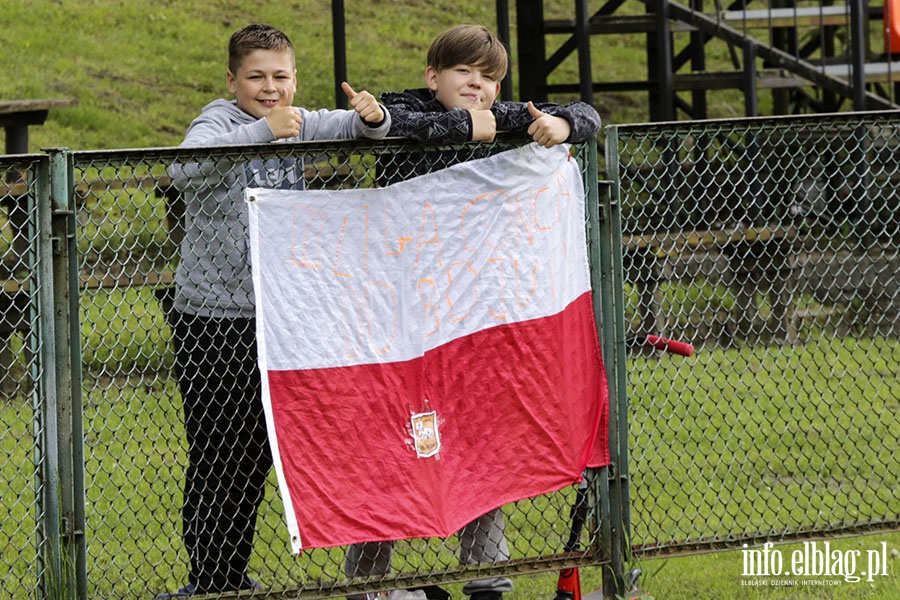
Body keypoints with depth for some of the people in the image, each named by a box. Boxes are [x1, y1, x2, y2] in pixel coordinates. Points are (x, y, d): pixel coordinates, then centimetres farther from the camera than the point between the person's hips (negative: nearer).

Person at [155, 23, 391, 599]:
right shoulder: (219, 122, -13)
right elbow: (185, 169, -33)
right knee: (215, 456, -3)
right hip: (213, 318, -7)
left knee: (258, 454, 13)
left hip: (274, 314, 7)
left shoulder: (297, 124, 8)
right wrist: (264, 131, -43)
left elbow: (352, 129, 5)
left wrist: (371, 115, -20)